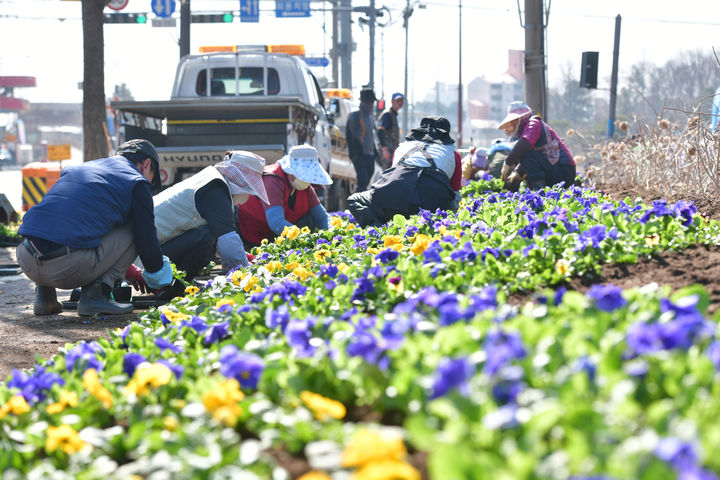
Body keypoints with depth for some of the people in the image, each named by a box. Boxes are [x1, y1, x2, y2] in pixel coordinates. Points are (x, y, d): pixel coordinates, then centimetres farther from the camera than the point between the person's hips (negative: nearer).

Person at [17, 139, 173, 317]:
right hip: (68, 268, -6)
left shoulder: (74, 169, 31)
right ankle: (95, 295, 3)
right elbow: (147, 241, 10)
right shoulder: (137, 183, 10)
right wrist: (159, 278, 32)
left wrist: (125, 270, 50)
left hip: (26, 262, 6)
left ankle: (44, 295, 21)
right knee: (133, 231, 14)